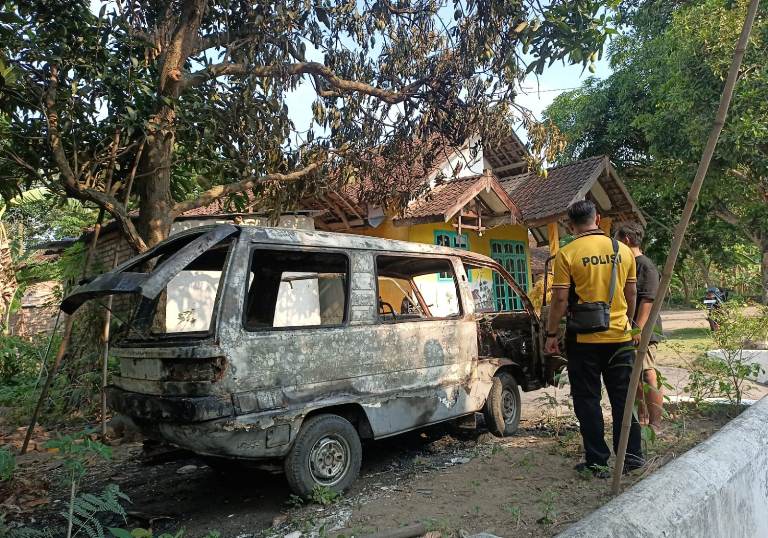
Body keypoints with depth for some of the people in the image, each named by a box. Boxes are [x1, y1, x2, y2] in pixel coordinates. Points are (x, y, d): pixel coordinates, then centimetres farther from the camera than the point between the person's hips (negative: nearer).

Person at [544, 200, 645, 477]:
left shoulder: (567, 254, -10)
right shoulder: (623, 250, 3)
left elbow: (560, 299, -13)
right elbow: (632, 294, 10)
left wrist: (551, 334, -4)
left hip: (584, 338, -4)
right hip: (620, 335, 4)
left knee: (587, 399, 7)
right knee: (622, 397, 15)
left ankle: (597, 461, 13)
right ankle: (631, 455, 23)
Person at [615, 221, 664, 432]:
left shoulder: (645, 266, -11)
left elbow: (648, 300, -19)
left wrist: (638, 329, -24)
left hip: (644, 331, -10)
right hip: (630, 331, 10)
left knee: (649, 376, -7)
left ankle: (656, 425, -2)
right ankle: (642, 420, 26)